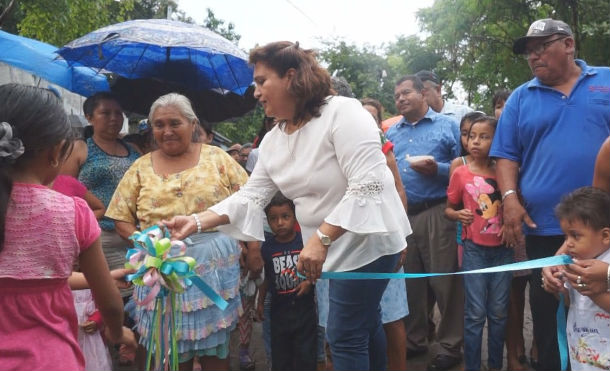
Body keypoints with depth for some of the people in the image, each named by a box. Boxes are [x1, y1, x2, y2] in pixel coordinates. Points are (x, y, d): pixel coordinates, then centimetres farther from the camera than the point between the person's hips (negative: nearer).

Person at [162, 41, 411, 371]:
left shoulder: (342, 113, -20)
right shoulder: (272, 140, 5)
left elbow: (367, 184, -27)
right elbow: (251, 196, 2)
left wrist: (321, 238, -33)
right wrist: (197, 221, -10)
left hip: (366, 239, -8)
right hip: (332, 246, 8)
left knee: (344, 336, -4)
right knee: (365, 324, 23)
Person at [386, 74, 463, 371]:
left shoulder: (447, 126, 3)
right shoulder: (391, 133, 17)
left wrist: (438, 169, -19)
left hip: (436, 213, -5)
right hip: (400, 215, 5)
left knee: (444, 280, -2)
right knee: (409, 280, 13)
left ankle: (450, 345, 13)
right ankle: (414, 340, 28)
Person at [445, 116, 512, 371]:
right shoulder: (461, 174, -3)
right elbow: (448, 208, 5)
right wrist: (458, 214, -16)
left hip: (503, 249, 2)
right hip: (474, 249, -2)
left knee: (499, 312, 10)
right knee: (475, 313, 0)